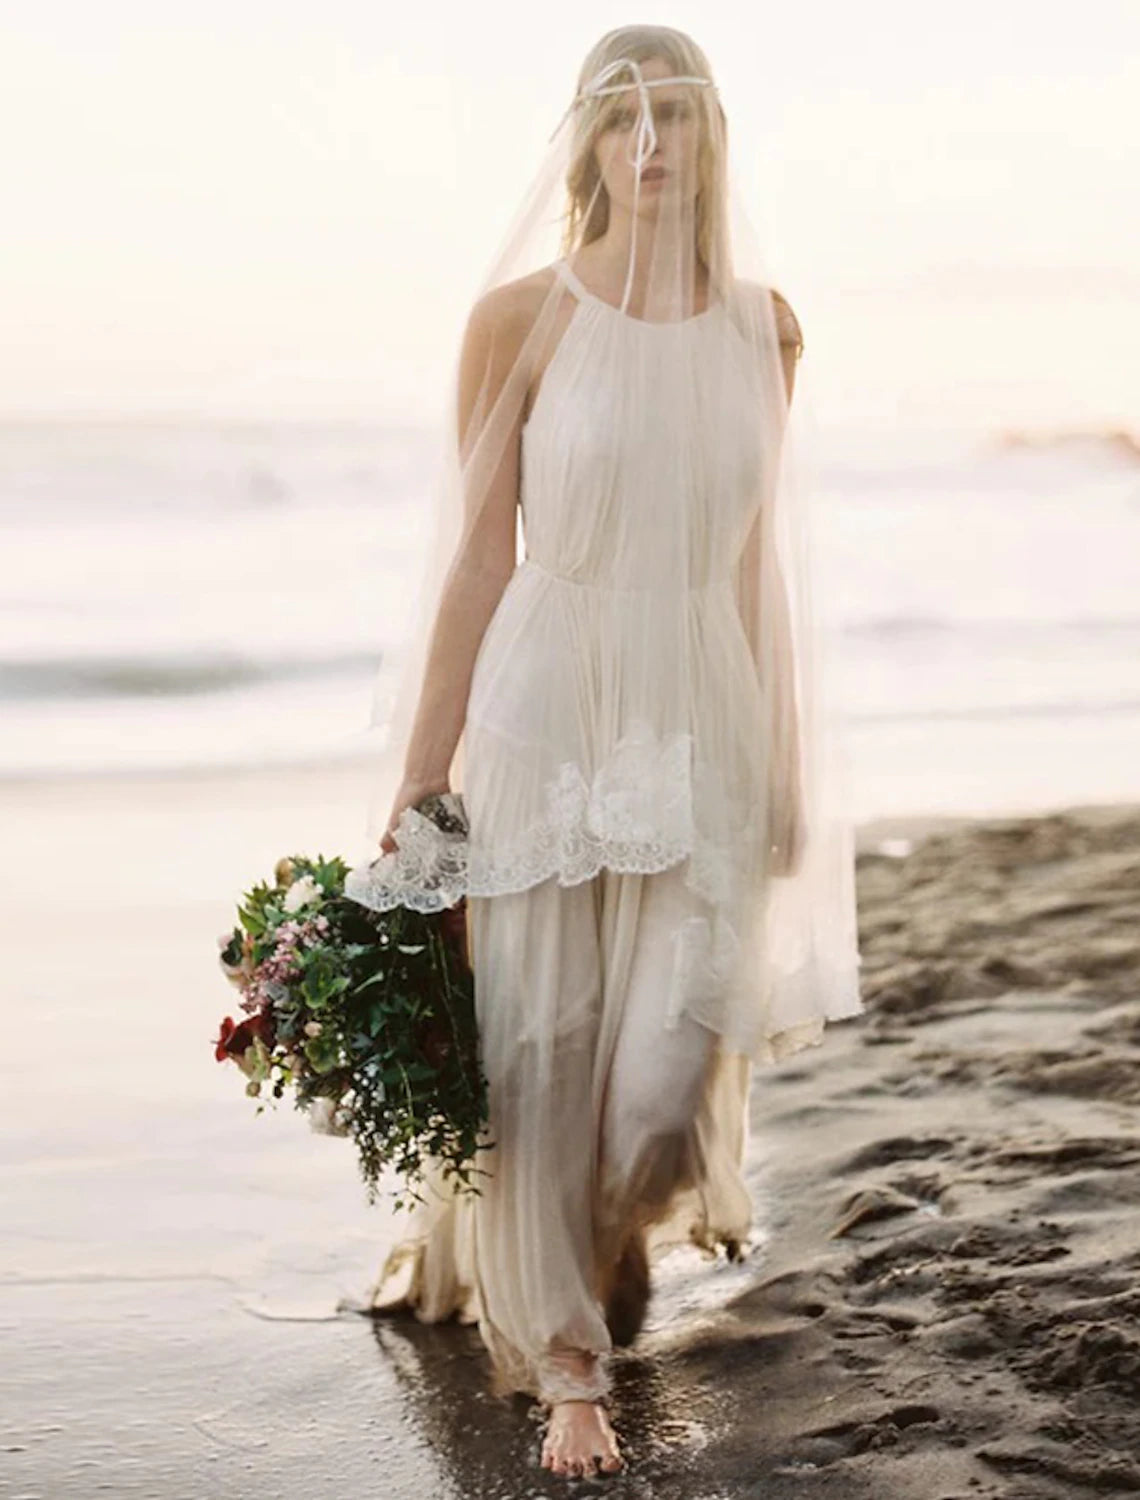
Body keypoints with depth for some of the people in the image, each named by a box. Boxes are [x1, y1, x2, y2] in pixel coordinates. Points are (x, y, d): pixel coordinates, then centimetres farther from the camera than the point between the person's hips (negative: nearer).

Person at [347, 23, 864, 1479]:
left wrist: (787, 762, 13)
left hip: (704, 719, 3)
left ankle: (598, 1245, 37)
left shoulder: (764, 325, 4)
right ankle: (564, 1359, 22)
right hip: (549, 713, -2)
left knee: (676, 1043, 2)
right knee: (540, 1043, 4)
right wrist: (420, 774, -4)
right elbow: (479, 555, -4)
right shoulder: (522, 316, -6)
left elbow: (755, 556, 11)